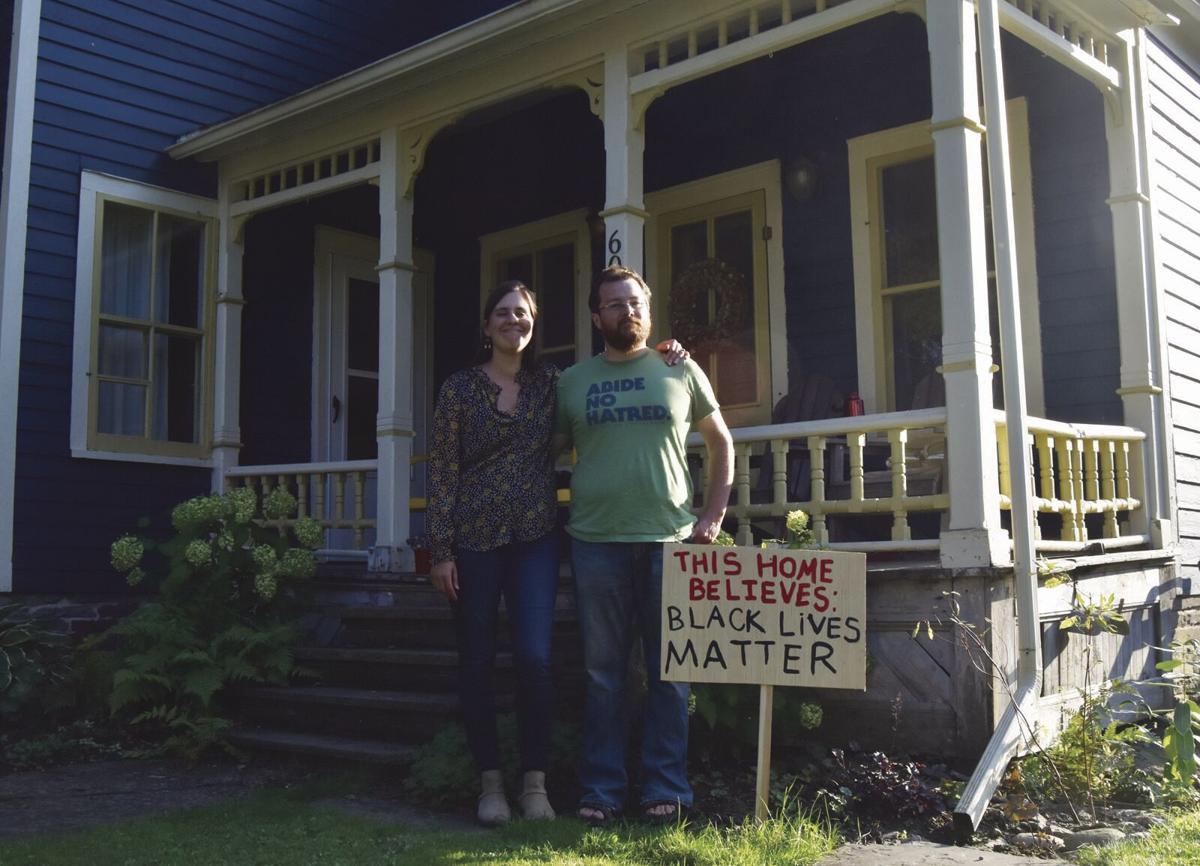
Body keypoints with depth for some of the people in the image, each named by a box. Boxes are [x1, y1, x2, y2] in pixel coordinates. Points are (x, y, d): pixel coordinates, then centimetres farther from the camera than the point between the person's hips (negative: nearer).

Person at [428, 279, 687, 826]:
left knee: (534, 658, -8)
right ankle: (489, 781, 17)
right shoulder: (458, 389, 3)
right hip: (474, 539, -1)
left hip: (535, 538, 1)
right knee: (477, 662, 3)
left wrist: (658, 359, 0)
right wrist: (441, 550, -5)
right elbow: (442, 472, 1)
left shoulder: (550, 382, 9)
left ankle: (535, 781, 7)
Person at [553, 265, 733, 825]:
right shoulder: (573, 381, 10)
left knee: (668, 672, 4)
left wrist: (713, 515, 6)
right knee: (602, 672, 7)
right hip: (596, 542, 1)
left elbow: (720, 442, 14)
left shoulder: (681, 371, 8)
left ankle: (665, 789, 14)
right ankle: (601, 790, 15)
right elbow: (551, 452, 15)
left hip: (669, 541, 0)